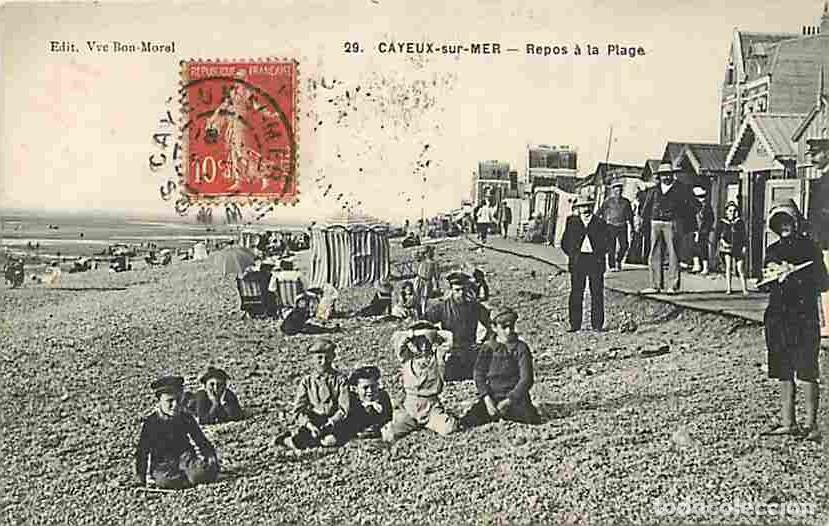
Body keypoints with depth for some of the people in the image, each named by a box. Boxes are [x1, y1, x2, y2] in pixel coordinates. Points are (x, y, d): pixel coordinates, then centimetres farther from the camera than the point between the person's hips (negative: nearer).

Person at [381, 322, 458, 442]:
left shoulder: (437, 356, 4)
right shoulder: (407, 357, 2)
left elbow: (448, 338, -4)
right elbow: (395, 339, -10)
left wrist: (433, 333, 5)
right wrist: (410, 334, 1)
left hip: (432, 406, 0)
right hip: (410, 406, 0)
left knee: (447, 429, -19)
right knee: (389, 436, -13)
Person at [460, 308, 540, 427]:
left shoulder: (521, 348, -1)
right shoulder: (487, 348, 5)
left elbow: (526, 378, -7)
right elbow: (479, 376, 4)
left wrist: (508, 400, -14)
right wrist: (487, 399, -11)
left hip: (516, 396, -1)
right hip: (492, 396, 1)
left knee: (532, 419, -27)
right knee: (466, 422, -18)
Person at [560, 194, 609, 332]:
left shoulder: (600, 223, 8)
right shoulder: (571, 222, 12)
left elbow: (605, 244, 6)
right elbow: (565, 243, 11)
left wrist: (598, 255, -6)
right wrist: (573, 255, 1)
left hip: (595, 261, -1)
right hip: (577, 261, 1)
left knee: (597, 294, 0)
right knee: (576, 294, 0)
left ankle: (597, 325, 6)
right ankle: (575, 325, 5)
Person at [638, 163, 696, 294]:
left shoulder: (680, 189, 4)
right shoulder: (654, 190, 15)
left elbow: (692, 207, 3)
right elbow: (645, 208, 21)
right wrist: (644, 219, 8)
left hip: (672, 224, -4)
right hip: (656, 224, 4)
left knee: (673, 256, -5)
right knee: (655, 255, 4)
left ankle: (673, 286, -2)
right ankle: (655, 285, 8)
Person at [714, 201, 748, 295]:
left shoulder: (740, 222, 6)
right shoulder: (722, 222, 5)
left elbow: (743, 235, 7)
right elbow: (716, 234, 3)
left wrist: (744, 246, 1)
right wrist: (722, 241, -13)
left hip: (738, 248, 0)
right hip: (727, 247, 0)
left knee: (740, 268, -4)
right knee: (728, 266, -8)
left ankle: (745, 289, 1)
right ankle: (728, 288, -3)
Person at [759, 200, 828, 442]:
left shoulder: (809, 247, -1)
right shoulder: (773, 250, 14)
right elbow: (766, 284, 17)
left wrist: (795, 276, -15)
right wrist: (771, 277, -4)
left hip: (804, 316, -5)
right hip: (778, 315, 5)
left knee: (806, 372, -6)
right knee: (783, 372, 8)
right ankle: (788, 422, 15)